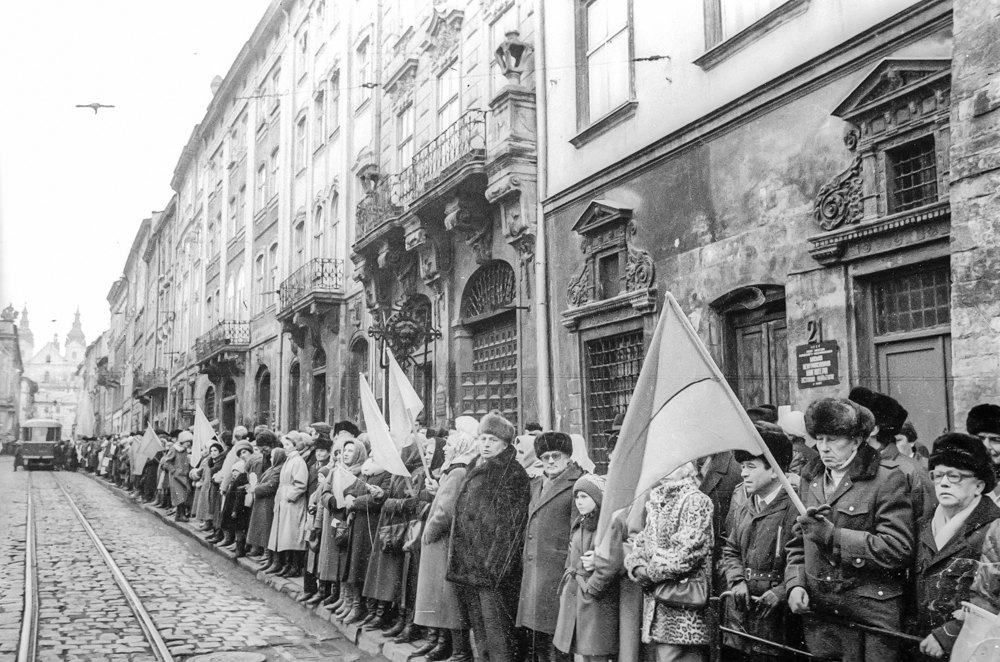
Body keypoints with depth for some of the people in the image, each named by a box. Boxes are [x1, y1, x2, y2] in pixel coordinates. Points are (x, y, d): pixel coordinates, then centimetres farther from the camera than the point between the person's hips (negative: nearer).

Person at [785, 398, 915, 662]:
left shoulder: (888, 478, -6)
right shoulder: (810, 478, 12)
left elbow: (900, 549, -14)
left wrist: (834, 536, -18)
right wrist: (794, 584, 1)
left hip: (871, 616, -4)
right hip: (817, 614, 5)